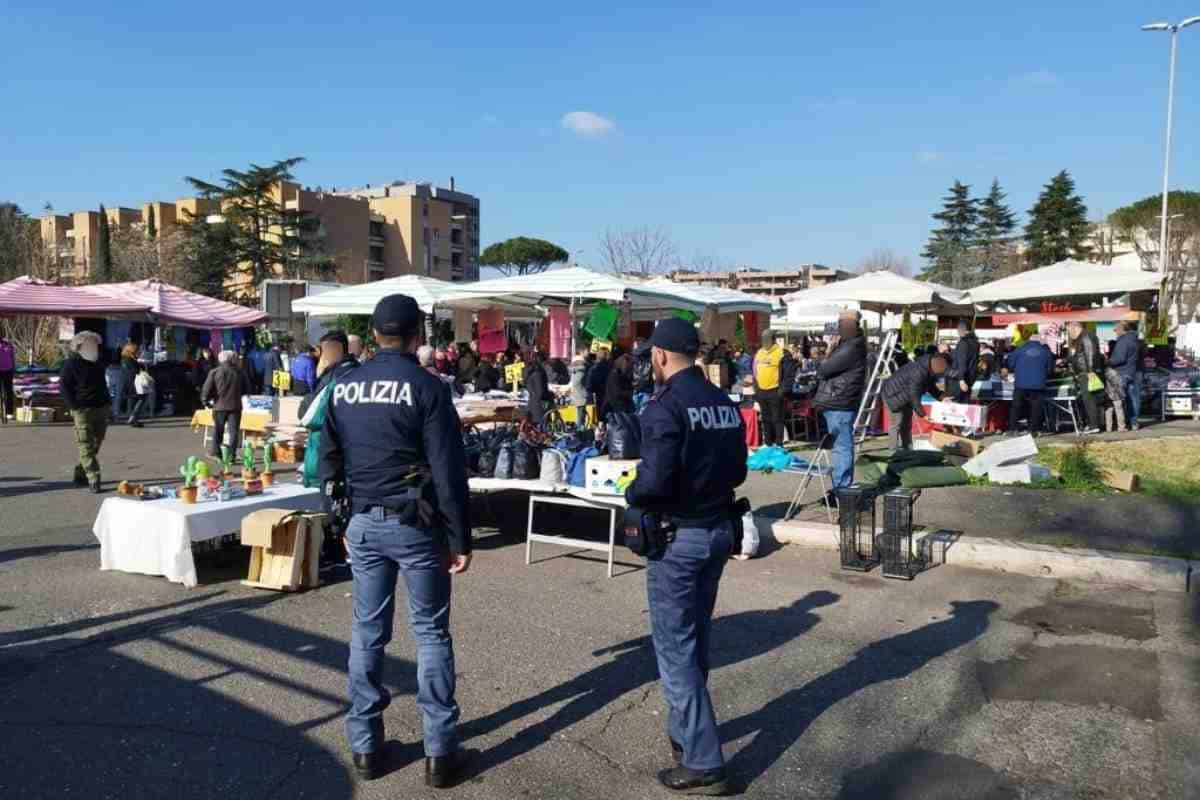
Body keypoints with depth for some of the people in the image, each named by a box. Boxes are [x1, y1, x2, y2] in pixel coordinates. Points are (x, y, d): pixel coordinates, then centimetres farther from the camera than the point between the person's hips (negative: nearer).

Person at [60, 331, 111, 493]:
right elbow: (63, 385, -7)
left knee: (95, 445, 11)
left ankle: (80, 474, 25)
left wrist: (106, 400, 17)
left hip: (101, 408, 7)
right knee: (86, 447, -8)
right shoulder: (71, 363, -4)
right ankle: (94, 481, -12)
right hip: (83, 410, -7)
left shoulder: (97, 362, 16)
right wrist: (73, 406, -14)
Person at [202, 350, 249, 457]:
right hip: (235, 406, 0)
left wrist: (205, 400, 9)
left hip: (220, 405, 0)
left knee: (218, 429, 15)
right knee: (234, 430, 2)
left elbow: (207, 389, -6)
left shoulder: (214, 372, -3)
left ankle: (215, 451, 21)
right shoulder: (239, 373, 3)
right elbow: (245, 390, 12)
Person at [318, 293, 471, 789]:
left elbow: (329, 461, 10)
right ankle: (439, 751, 9)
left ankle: (364, 745, 21)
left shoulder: (344, 387, 5)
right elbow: (448, 471, -13)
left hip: (362, 523, 5)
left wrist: (343, 521, 18)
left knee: (367, 631, 13)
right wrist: (460, 539, -8)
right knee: (431, 633, 5)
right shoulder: (426, 386, -10)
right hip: (414, 523, -4)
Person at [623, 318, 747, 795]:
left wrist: (631, 495, -5)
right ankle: (684, 730, 37)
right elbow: (737, 472, 11)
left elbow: (654, 482, -25)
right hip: (718, 530, 8)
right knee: (696, 639, 21)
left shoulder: (665, 406, -18)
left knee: (675, 648, 3)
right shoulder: (725, 403, 5)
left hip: (678, 536, -8)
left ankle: (702, 762, 7)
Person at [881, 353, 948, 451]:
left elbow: (931, 386, 7)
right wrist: (922, 414, -24)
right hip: (894, 394, -10)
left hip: (906, 397, 10)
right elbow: (914, 395, -30)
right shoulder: (918, 372, -37)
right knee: (897, 422, -9)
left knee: (907, 423, 13)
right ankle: (894, 451, -4)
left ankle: (908, 449, 19)